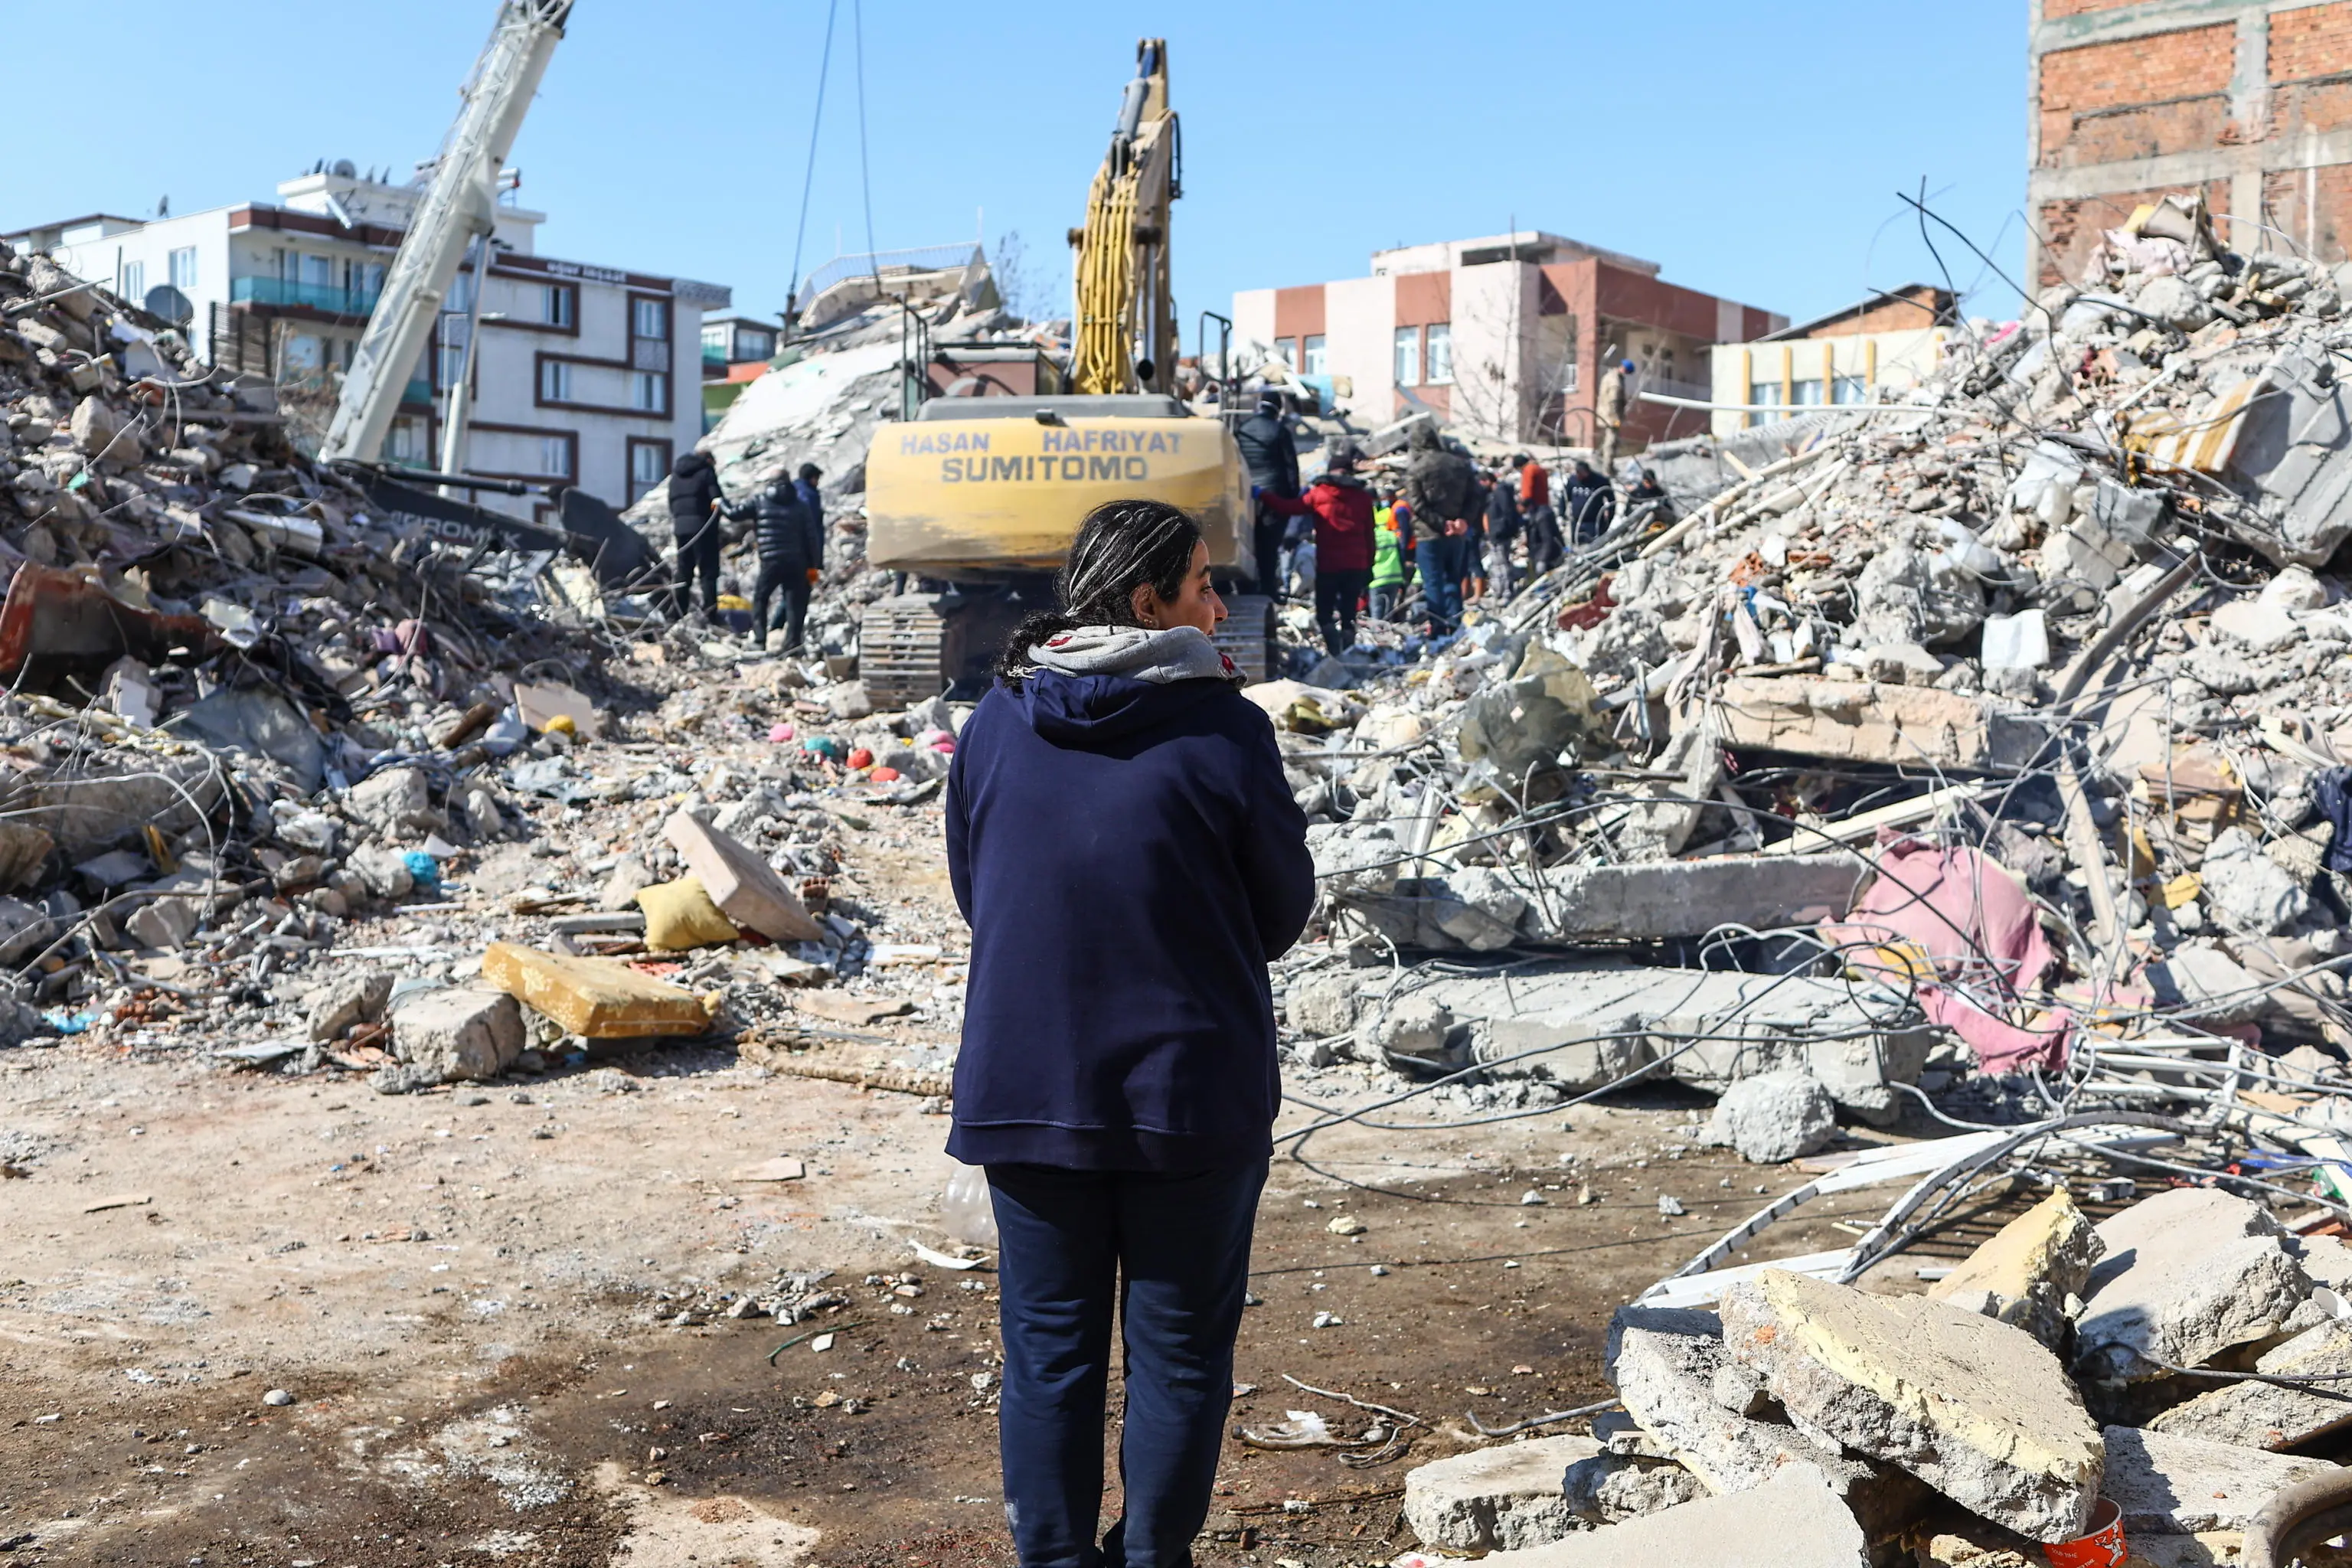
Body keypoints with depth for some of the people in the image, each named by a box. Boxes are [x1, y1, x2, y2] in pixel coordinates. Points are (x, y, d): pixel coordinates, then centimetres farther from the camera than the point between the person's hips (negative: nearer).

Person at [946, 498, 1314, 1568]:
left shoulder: (994, 723, -2)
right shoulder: (1221, 727, -13)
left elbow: (971, 890, 10)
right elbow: (1284, 911, -3)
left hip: (1024, 1090, 3)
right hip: (1192, 1091, -3)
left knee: (1047, 1347, 14)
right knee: (1179, 1350, 12)